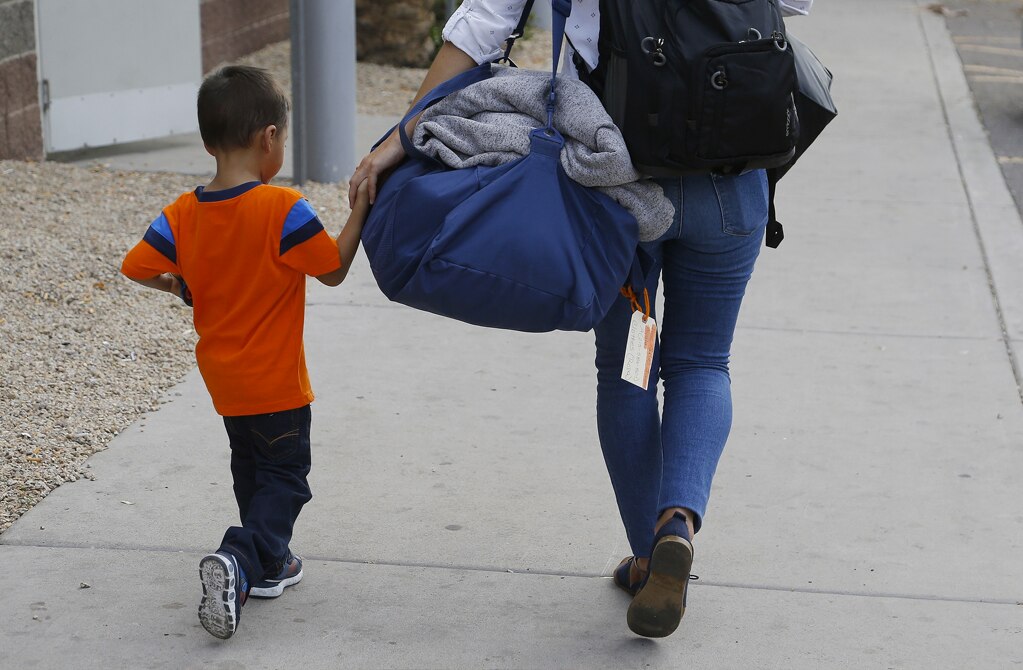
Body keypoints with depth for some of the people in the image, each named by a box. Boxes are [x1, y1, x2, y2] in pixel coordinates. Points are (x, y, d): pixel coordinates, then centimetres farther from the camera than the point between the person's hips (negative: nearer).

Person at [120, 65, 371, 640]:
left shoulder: (182, 214, -6)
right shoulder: (284, 209, -21)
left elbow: (137, 268, -7)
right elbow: (334, 270, -13)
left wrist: (179, 286, 12)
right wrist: (362, 209, -8)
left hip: (222, 376, 6)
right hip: (275, 379, -6)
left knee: (252, 468, 23)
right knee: (286, 476, 4)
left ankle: (268, 563, 34)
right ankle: (237, 561, -16)